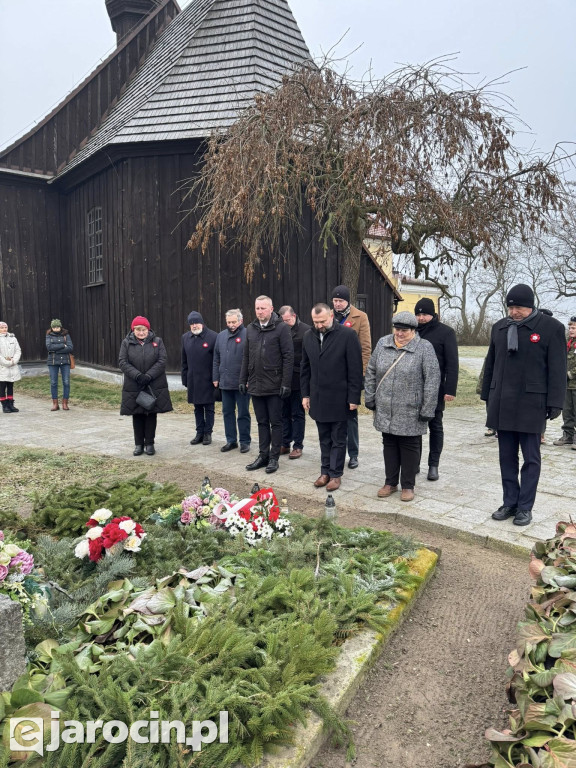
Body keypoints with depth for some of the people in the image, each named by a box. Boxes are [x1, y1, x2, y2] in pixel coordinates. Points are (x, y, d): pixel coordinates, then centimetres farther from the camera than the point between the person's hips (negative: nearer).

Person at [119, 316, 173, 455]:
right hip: (133, 386, 1)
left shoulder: (157, 341, 2)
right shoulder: (126, 343, 3)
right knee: (137, 415, 7)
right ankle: (139, 444, 17)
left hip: (154, 386, 0)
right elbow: (122, 362, -4)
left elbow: (162, 361, -5)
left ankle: (150, 443, 15)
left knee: (151, 414, 5)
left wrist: (148, 376, -17)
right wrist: (137, 375, -19)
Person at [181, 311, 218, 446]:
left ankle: (208, 433, 16)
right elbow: (184, 361, 13)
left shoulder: (213, 337, -8)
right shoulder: (185, 337, 9)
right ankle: (199, 433, 22)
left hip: (208, 380, -5)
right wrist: (185, 379, 9)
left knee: (209, 408, 6)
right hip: (193, 380, 5)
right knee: (197, 408, 13)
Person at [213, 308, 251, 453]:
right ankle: (231, 440, 23)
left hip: (242, 383, -5)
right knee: (227, 412, 12)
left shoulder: (247, 335, -7)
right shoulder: (221, 335, 11)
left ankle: (245, 441, 17)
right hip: (225, 383, 6)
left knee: (243, 414, 5)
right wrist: (215, 377, 11)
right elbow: (216, 359, 14)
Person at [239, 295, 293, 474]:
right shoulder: (251, 329, 11)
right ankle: (263, 455, 23)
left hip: (274, 385, -5)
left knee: (275, 422, 5)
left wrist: (286, 383, -15)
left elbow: (288, 357, -11)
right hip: (255, 385, 6)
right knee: (262, 422, 14)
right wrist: (243, 380, 10)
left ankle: (274, 457, 14)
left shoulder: (281, 328, -8)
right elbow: (246, 356, 15)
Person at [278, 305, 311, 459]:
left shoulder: (305, 330, -7)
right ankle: (285, 444, 23)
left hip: (298, 380, -5)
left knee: (298, 414, 5)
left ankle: (298, 446, 14)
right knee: (284, 413, 12)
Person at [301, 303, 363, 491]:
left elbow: (355, 369, -10)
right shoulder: (308, 337, 6)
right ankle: (325, 472, 25)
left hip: (339, 399, -4)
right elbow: (305, 368, 13)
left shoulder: (347, 335, -10)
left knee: (338, 440, 6)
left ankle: (336, 474, 17)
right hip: (318, 398, 5)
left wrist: (354, 397, -12)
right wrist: (305, 394, 9)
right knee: (324, 439, 14)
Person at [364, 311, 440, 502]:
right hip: (385, 411, 4)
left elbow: (432, 381, -11)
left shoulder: (424, 348, -10)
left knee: (409, 447, 7)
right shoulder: (382, 344, 3)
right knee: (389, 445, 14)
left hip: (410, 413, -4)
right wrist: (370, 399, 7)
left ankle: (408, 486, 21)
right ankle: (390, 482, 28)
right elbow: (371, 373, 10)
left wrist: (427, 410, -13)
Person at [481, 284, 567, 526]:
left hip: (531, 403, -4)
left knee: (531, 458, 4)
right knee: (506, 457, 9)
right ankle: (510, 502, 19)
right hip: (502, 403, 4)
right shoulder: (499, 327, 10)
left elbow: (557, 369, -6)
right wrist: (488, 395, 15)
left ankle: (525, 507, 13)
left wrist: (555, 403, -9)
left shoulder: (551, 327, -4)